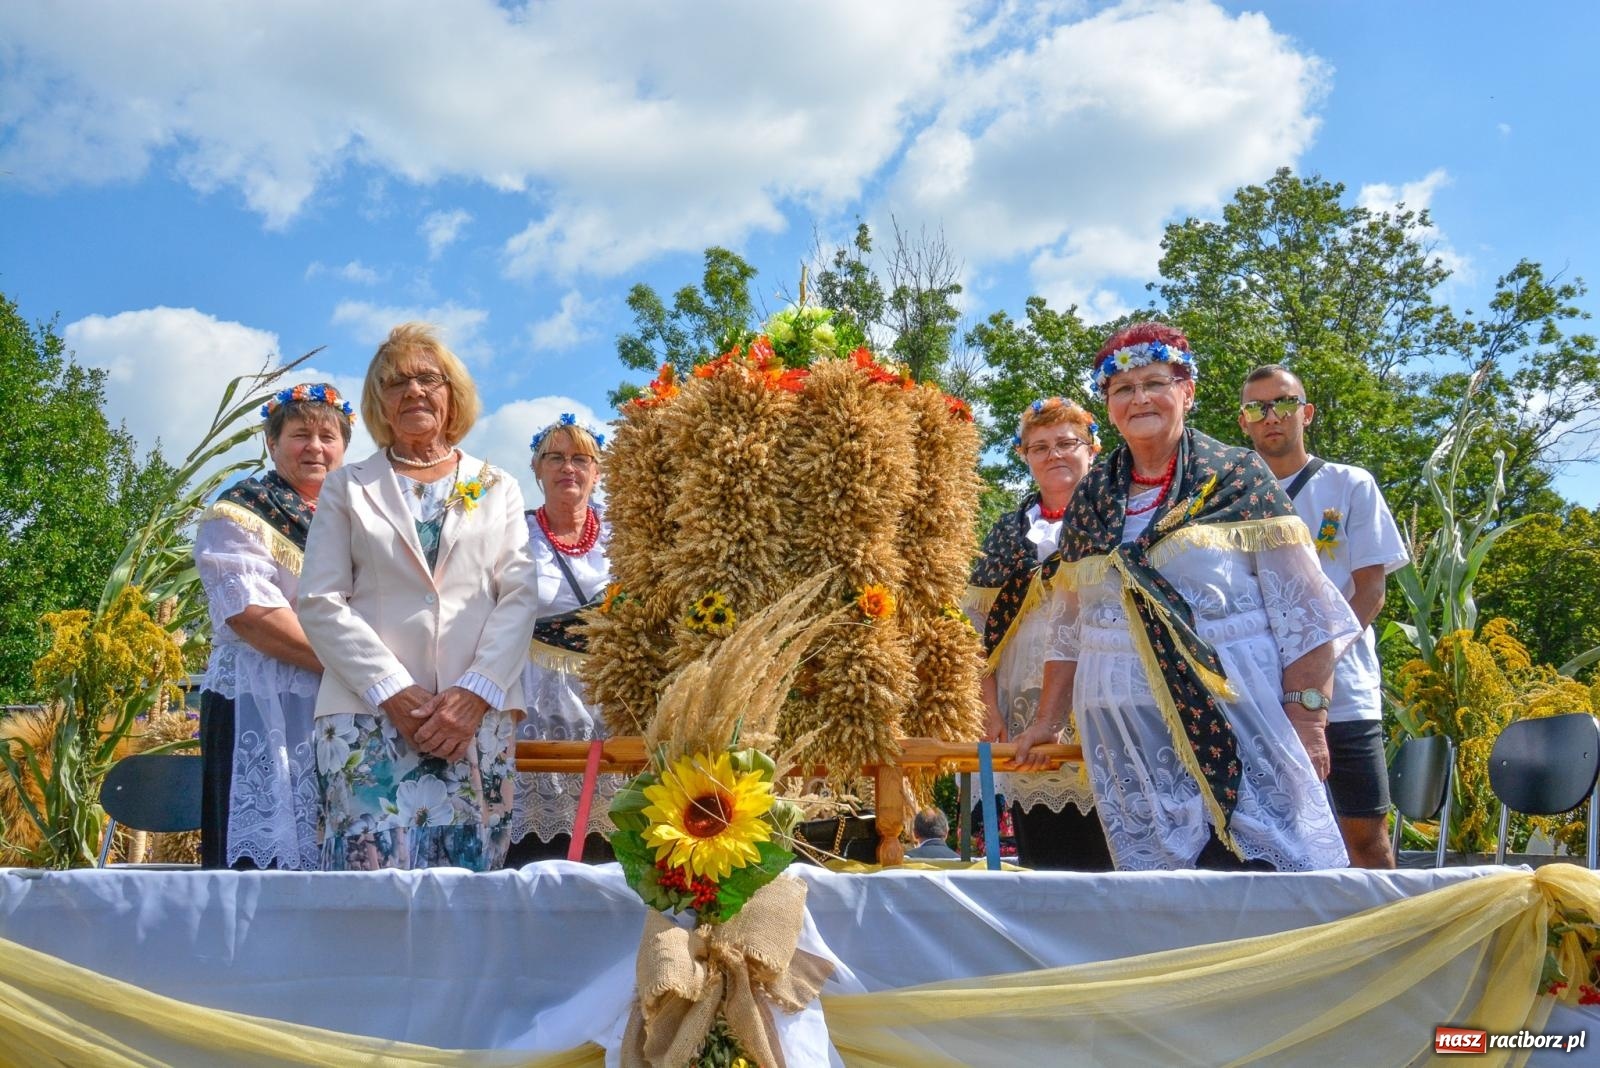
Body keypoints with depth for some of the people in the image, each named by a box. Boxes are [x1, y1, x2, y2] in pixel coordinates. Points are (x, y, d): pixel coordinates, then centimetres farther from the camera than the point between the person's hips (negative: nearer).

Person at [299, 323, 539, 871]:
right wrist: (395, 693, -8)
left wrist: (474, 693, -9)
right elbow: (320, 601, 4)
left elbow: (520, 596, 6)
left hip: (477, 717, 1)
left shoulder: (498, 488, 16)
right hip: (367, 714, -1)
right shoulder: (348, 487, 14)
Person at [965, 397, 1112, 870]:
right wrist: (990, 711, 4)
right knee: (1041, 858, 5)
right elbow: (982, 627, 13)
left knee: (1107, 857, -5)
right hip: (1027, 715, 3)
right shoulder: (1008, 533, 15)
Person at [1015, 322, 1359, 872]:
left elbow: (1301, 613, -4)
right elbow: (1068, 630, 16)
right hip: (1127, 731, 3)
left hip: (1237, 716, -3)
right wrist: (1046, 722, 13)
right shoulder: (1090, 499, 11)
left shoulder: (1240, 476, 0)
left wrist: (1307, 718, -10)